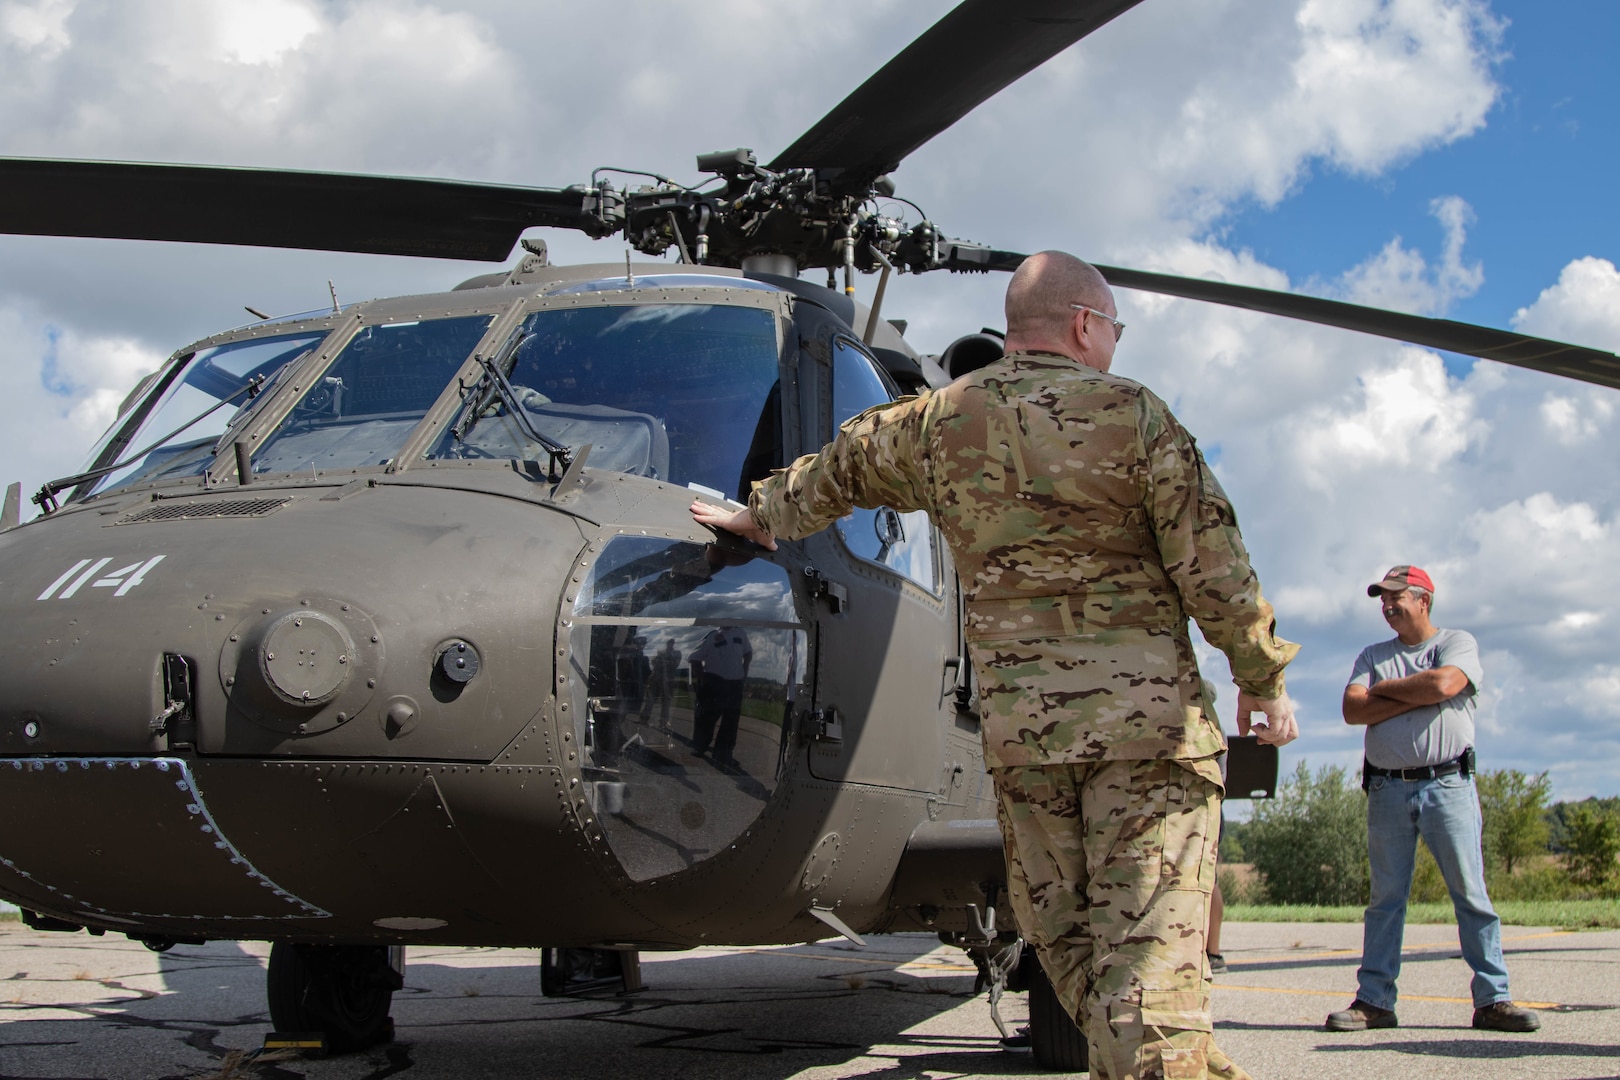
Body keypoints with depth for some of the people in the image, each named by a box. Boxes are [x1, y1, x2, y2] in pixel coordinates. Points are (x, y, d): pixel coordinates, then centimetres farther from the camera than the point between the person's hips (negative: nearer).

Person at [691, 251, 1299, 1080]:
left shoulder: (938, 421, 11)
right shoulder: (1132, 414, -2)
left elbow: (838, 466, 28)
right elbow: (1212, 565, -4)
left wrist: (764, 515, 46)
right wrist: (1263, 678, 6)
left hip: (1016, 717, 4)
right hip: (1144, 706, -3)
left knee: (1064, 931, 12)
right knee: (1150, 940, -6)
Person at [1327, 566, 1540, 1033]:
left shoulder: (1457, 642, 7)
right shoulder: (1372, 656, 17)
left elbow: (1442, 684, -14)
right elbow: (1353, 710, 0)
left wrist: (1384, 690, 0)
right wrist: (1417, 697, -7)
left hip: (1448, 784, -3)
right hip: (1387, 789, 3)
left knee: (1471, 894, -4)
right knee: (1385, 898, 2)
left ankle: (1492, 999, -1)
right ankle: (1374, 1001, 4)